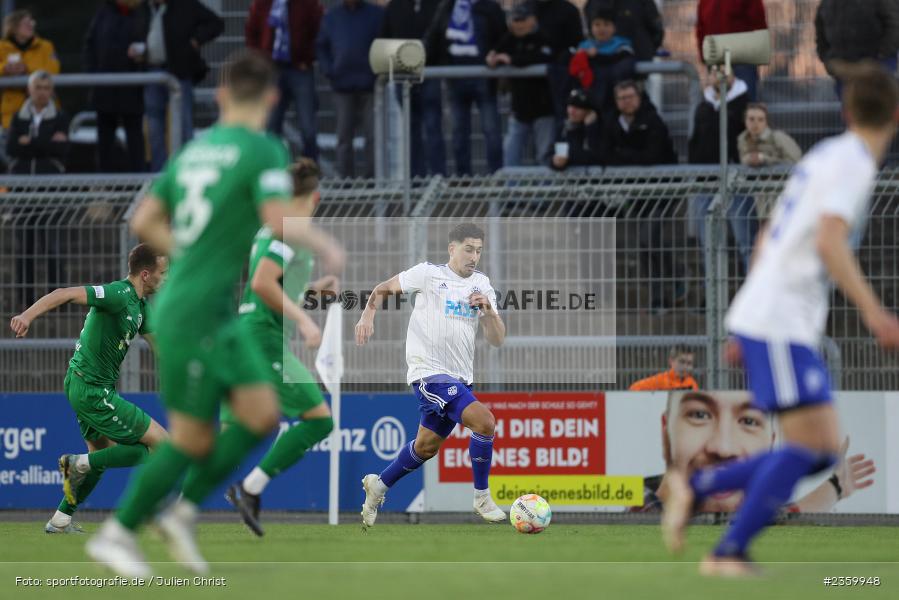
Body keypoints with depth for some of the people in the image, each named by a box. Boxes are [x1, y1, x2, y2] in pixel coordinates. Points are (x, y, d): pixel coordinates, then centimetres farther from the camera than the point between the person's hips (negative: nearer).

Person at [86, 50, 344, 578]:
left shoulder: (193, 150, 12)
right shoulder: (263, 149, -11)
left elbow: (144, 222, 14)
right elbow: (280, 220, -24)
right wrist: (327, 246, -8)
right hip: (196, 314, -8)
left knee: (261, 415, 6)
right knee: (192, 440, 0)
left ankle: (184, 512, 9)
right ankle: (118, 533, 10)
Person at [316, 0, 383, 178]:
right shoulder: (332, 16, 9)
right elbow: (321, 46, 15)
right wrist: (328, 70, 0)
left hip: (369, 84, -2)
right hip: (343, 85, 2)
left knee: (372, 136, -4)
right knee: (344, 136, 5)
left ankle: (370, 177, 1)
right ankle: (345, 178, 10)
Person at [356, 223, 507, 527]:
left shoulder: (482, 284, 9)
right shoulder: (428, 274, -4)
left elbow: (497, 340, 6)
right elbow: (383, 289, 7)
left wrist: (488, 310, -12)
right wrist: (368, 315, -10)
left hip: (459, 377, 7)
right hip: (430, 373, -7)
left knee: (427, 446, 17)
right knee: (485, 421, -22)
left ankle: (379, 485, 38)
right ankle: (482, 498, -9)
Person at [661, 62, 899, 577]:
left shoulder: (824, 157, 18)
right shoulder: (853, 162, -11)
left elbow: (769, 240, 23)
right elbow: (829, 243, -24)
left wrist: (747, 329, 26)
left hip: (777, 321, 9)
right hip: (779, 324, -9)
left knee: (824, 451, 5)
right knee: (809, 444, -13)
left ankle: (695, 486, 8)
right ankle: (731, 553, -13)